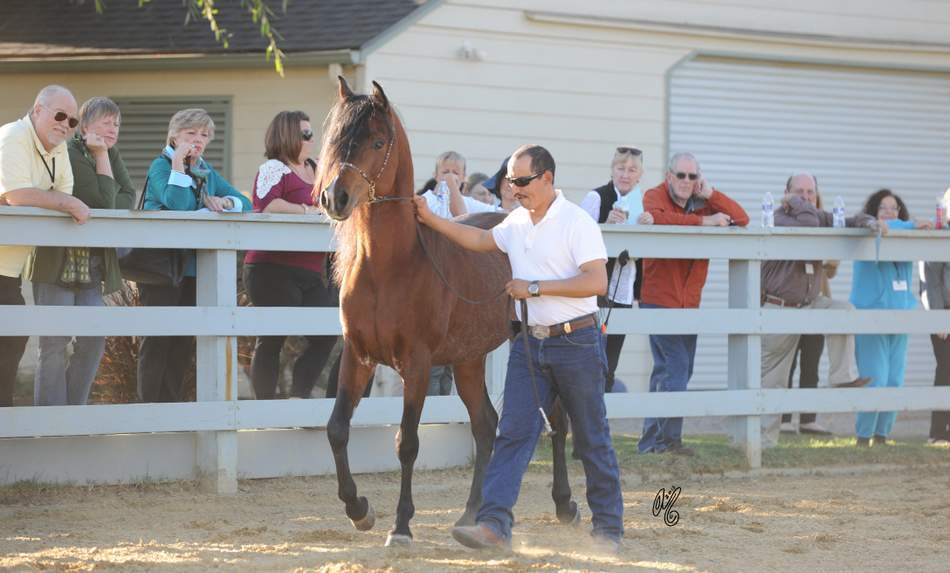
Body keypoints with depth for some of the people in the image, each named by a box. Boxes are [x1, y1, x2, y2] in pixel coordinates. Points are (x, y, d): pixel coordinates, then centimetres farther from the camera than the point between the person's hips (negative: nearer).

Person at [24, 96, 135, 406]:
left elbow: (128, 197, 1)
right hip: (59, 261, -7)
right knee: (55, 342, -9)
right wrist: (101, 156, -12)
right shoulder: (70, 153, -12)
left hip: (93, 267, 7)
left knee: (93, 340, 0)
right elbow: (105, 201, -17)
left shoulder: (112, 156, 13)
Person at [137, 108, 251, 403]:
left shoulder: (206, 171, 16)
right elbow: (177, 203, -22)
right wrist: (178, 163, -21)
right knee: (157, 339, -7)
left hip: (193, 267, 7)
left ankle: (171, 406, 13)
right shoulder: (161, 166, -4)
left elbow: (245, 203, 12)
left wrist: (224, 201, -9)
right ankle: (149, 406, -5)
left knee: (184, 341, 8)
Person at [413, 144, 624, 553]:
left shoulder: (577, 222, -12)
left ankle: (609, 529, 14)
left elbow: (597, 281, -21)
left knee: (592, 440, 4)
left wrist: (536, 287, -20)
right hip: (530, 344, 6)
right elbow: (480, 240, 29)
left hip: (575, 343, -6)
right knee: (513, 433, -6)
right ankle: (494, 523, -13)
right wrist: (429, 219, 22)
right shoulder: (517, 222, 10)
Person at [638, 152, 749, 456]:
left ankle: (650, 441, 21)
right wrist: (702, 221, -27)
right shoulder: (655, 196, -6)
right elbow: (656, 217, -29)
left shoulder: (704, 202, 9)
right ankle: (670, 439, -11)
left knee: (669, 370, 12)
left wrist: (710, 194, -9)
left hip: (689, 303, 7)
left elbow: (741, 219, 0)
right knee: (675, 366, -15)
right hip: (659, 299, -7)